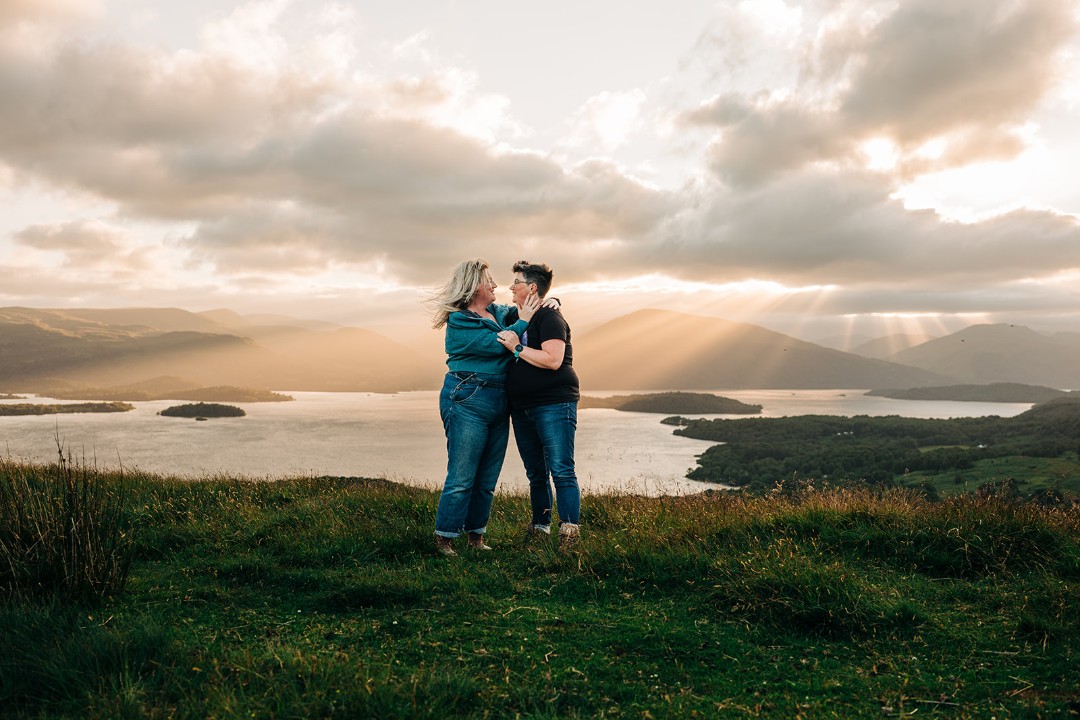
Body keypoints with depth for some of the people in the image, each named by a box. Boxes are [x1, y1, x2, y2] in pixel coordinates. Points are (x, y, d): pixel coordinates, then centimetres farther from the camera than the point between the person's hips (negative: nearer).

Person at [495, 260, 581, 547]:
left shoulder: (549, 317, -9)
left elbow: (553, 360, -21)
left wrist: (516, 347, -17)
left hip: (553, 405, -9)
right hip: (522, 409, 9)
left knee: (561, 471, -9)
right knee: (536, 474, 13)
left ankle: (569, 533, -7)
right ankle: (539, 528, 20)